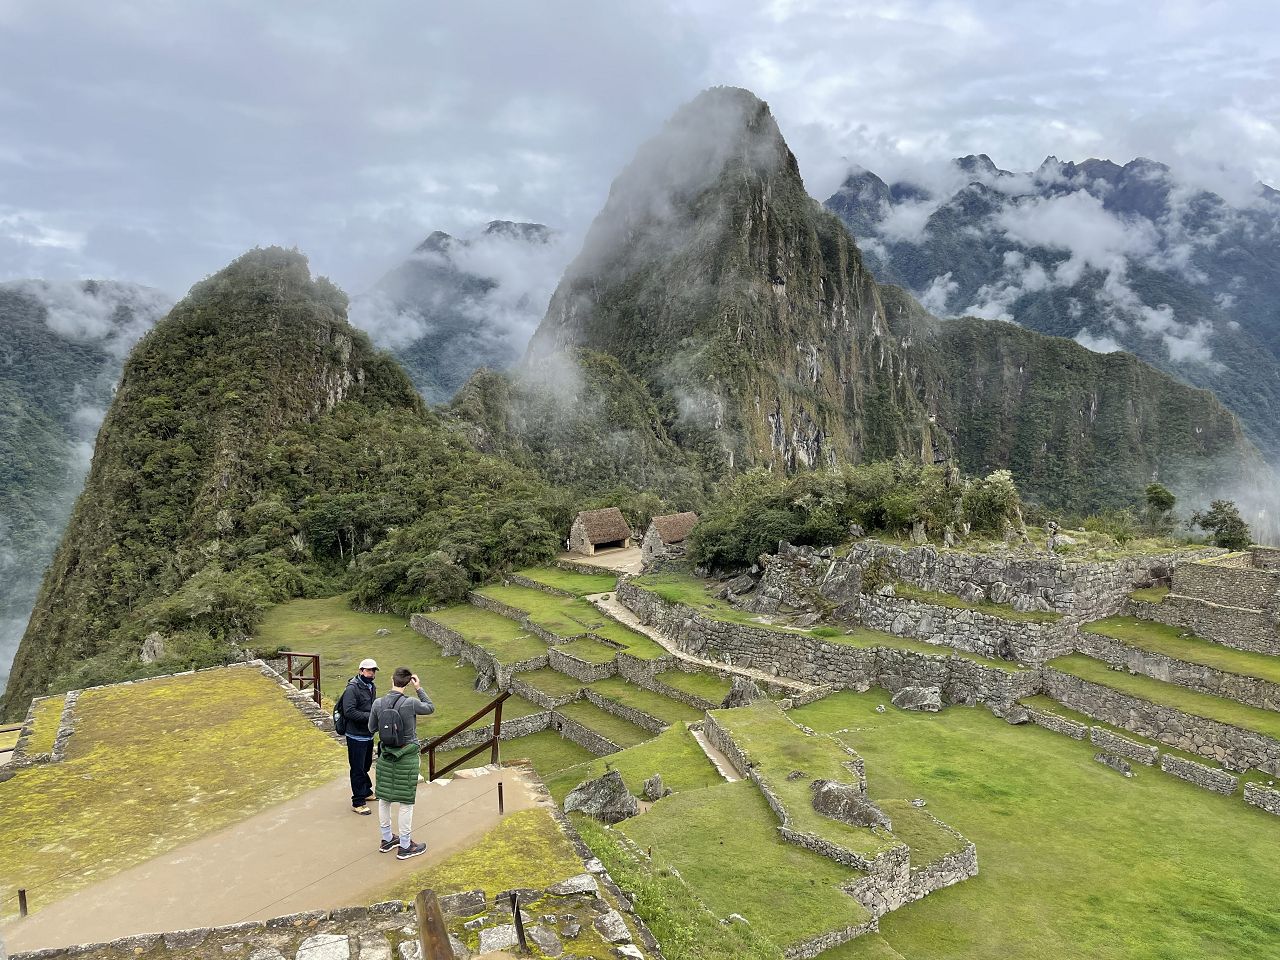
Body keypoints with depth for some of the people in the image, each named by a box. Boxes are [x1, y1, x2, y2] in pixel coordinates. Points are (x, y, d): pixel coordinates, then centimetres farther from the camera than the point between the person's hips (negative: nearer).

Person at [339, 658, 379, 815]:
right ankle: (358, 803, 9)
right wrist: (370, 716, -27)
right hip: (356, 736, -8)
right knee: (358, 769, 1)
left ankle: (366, 792, 39)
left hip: (369, 735, 8)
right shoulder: (352, 688, -19)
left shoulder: (372, 687, 8)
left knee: (365, 766, 23)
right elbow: (349, 712, -26)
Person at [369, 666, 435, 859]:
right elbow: (431, 708, -2)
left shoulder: (378, 704, -10)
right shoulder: (411, 703, -22)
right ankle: (405, 846, 18)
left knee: (384, 798, 19)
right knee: (406, 802, 8)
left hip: (385, 755, 4)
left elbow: (372, 729, 5)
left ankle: (387, 839, 34)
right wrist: (419, 689, -1)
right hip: (407, 757, -4)